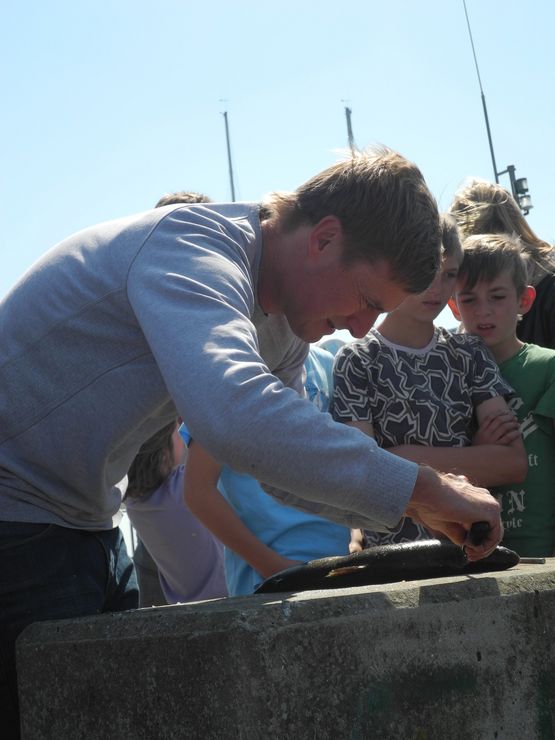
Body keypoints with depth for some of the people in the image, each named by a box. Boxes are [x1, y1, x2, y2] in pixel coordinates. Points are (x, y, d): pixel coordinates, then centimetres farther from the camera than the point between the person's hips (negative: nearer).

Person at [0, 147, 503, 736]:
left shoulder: (280, 326, 4)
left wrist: (422, 506, -3)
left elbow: (284, 464, 11)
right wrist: (420, 486, -35)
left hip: (84, 524, 9)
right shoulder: (189, 247, -26)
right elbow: (235, 416, -45)